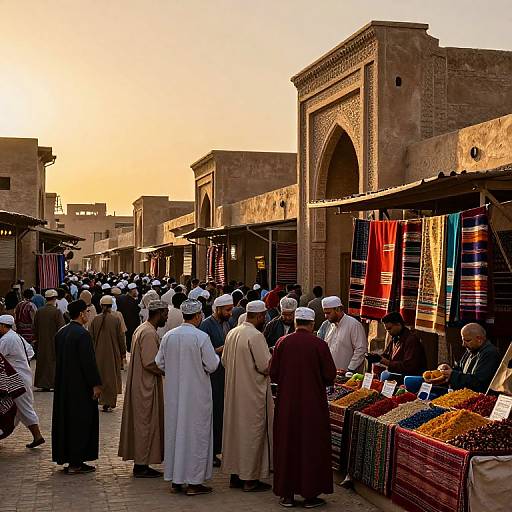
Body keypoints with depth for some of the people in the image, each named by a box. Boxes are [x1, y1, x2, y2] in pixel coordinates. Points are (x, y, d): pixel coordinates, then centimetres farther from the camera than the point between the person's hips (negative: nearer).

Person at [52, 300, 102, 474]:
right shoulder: (82, 334, -18)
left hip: (63, 386, 8)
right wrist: (95, 384, -14)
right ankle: (75, 462, 2)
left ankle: (64, 457, 20)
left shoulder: (60, 333, 8)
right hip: (80, 386, -8)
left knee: (65, 420, 14)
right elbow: (88, 362, -19)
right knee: (81, 422, 0)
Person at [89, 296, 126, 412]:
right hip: (113, 354, -2)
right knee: (111, 377, 6)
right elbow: (121, 337, -5)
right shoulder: (116, 320, -10)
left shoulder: (95, 320, -4)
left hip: (98, 354, 2)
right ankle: (108, 403, 5)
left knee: (99, 376, 17)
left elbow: (91, 338, 2)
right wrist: (123, 352, 5)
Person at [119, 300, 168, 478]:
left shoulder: (141, 329, 13)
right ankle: (141, 465, 4)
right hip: (146, 387, -10)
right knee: (145, 424, -3)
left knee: (141, 423, 14)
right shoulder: (149, 333, -20)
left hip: (140, 385, 10)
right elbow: (151, 363, -24)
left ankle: (140, 462, 21)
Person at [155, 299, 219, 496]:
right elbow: (212, 365, -14)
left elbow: (160, 363, 6)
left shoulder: (168, 336, -1)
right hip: (196, 393, -5)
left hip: (173, 393, 5)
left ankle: (176, 480, 19)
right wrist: (215, 356, 7)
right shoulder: (201, 337, -16)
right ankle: (194, 481, 8)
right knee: (195, 433, 4)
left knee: (175, 431, 13)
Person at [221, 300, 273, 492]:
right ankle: (251, 479, 5)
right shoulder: (256, 336, -18)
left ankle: (236, 474, 22)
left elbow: (224, 361, 14)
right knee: (252, 432, 0)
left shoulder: (232, 333, 6)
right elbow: (266, 366, -19)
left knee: (236, 429, 14)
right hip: (253, 392, -8)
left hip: (234, 391, 8)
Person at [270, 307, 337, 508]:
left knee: (287, 446, 10)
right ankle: (310, 494, 12)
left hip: (287, 403, 2)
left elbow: (273, 374, 1)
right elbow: (330, 377, -6)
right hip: (313, 404, -2)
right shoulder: (319, 345, -10)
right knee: (311, 446, 8)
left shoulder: (282, 343, -4)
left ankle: (287, 494, 15)